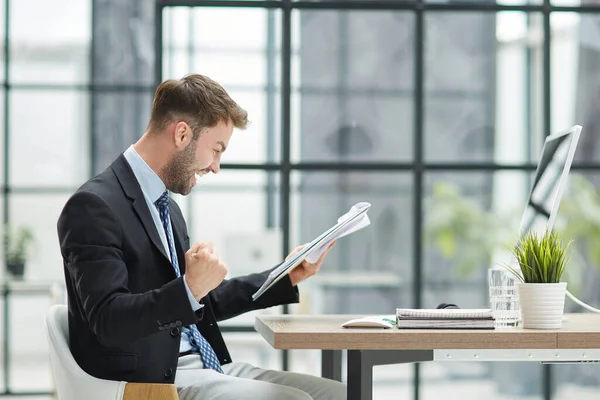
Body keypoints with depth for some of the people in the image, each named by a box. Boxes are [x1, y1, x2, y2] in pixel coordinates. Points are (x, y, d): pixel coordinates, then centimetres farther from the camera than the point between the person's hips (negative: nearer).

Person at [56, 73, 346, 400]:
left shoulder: (165, 206, 17)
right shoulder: (94, 207, -12)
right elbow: (109, 322, -20)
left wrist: (286, 278, 17)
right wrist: (189, 288, -33)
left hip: (201, 366, 9)